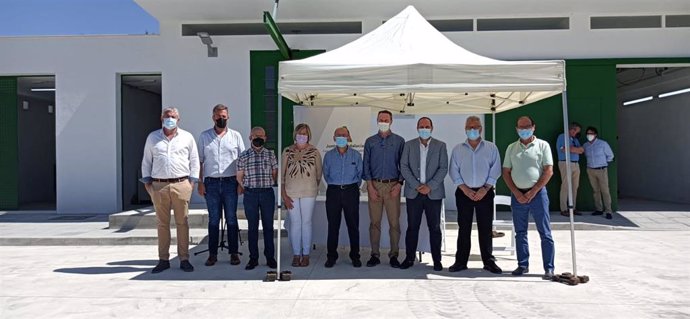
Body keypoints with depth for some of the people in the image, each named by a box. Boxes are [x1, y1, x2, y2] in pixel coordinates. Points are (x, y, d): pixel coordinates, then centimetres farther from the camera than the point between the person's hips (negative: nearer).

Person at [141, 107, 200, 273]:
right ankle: (163, 260, 13)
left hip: (181, 185, -1)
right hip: (158, 186, 1)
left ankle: (184, 259, 7)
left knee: (182, 223, 1)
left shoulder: (187, 137, 9)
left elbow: (194, 160, 9)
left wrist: (193, 180, 1)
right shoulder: (152, 137, 13)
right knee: (162, 224, 6)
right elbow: (146, 161, 14)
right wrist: (146, 180, 6)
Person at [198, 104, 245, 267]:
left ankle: (234, 253, 13)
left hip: (230, 182, 0)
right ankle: (212, 254, 14)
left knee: (231, 219, 5)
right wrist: (200, 183, 0)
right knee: (213, 220, 6)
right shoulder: (204, 136, 7)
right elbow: (199, 161, 8)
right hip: (211, 183, 1)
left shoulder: (235, 136, 6)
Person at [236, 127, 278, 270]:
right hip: (250, 194, -1)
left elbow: (275, 174, 12)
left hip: (267, 193, 1)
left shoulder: (270, 154, 6)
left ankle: (270, 257, 14)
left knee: (268, 226, 5)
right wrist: (247, 187, 2)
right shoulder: (244, 156, 3)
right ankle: (253, 258, 12)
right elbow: (239, 177, 7)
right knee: (252, 227, 5)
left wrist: (268, 184, 6)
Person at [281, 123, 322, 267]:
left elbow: (319, 174, 9)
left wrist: (313, 188, 9)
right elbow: (282, 173, 2)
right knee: (295, 223, 4)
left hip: (308, 192, -1)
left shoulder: (314, 152, 1)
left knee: (306, 222, 3)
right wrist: (284, 195, -3)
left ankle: (306, 255, 13)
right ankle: (296, 255, 15)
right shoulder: (287, 151, 3)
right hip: (291, 192, 1)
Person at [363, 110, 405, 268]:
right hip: (374, 185, 1)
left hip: (392, 185, -1)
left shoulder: (399, 141, 6)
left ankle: (394, 255, 9)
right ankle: (375, 255, 11)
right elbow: (366, 165, 6)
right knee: (375, 222, 3)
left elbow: (403, 165, 5)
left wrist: (399, 184, -6)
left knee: (394, 222, -1)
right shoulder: (370, 141, 9)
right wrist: (370, 186, -3)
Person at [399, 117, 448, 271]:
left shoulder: (440, 146, 5)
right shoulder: (409, 145, 7)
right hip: (413, 192, 1)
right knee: (412, 227, 5)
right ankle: (409, 258, 13)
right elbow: (404, 167, 0)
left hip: (434, 193, 0)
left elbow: (443, 168, -2)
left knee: (435, 227, 4)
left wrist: (430, 186, -12)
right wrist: (417, 186, -9)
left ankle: (437, 260, 13)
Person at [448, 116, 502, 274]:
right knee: (463, 228, 5)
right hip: (464, 193, 1)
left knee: (485, 228, 4)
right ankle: (461, 261, 12)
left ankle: (488, 261, 14)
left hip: (485, 192, -1)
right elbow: (454, 172, 2)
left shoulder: (491, 148, 3)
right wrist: (465, 189, -8)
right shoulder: (457, 149, 6)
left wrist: (485, 189, -10)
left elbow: (495, 171, -1)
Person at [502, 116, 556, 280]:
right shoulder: (511, 148, 10)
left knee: (545, 233, -1)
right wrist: (516, 193, -4)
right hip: (517, 195, 3)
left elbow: (548, 171, -6)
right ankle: (523, 265, 20)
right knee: (520, 233, 10)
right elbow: (506, 173, 8)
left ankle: (549, 268, 6)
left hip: (537, 193, -3)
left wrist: (533, 192, -11)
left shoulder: (542, 145, 0)